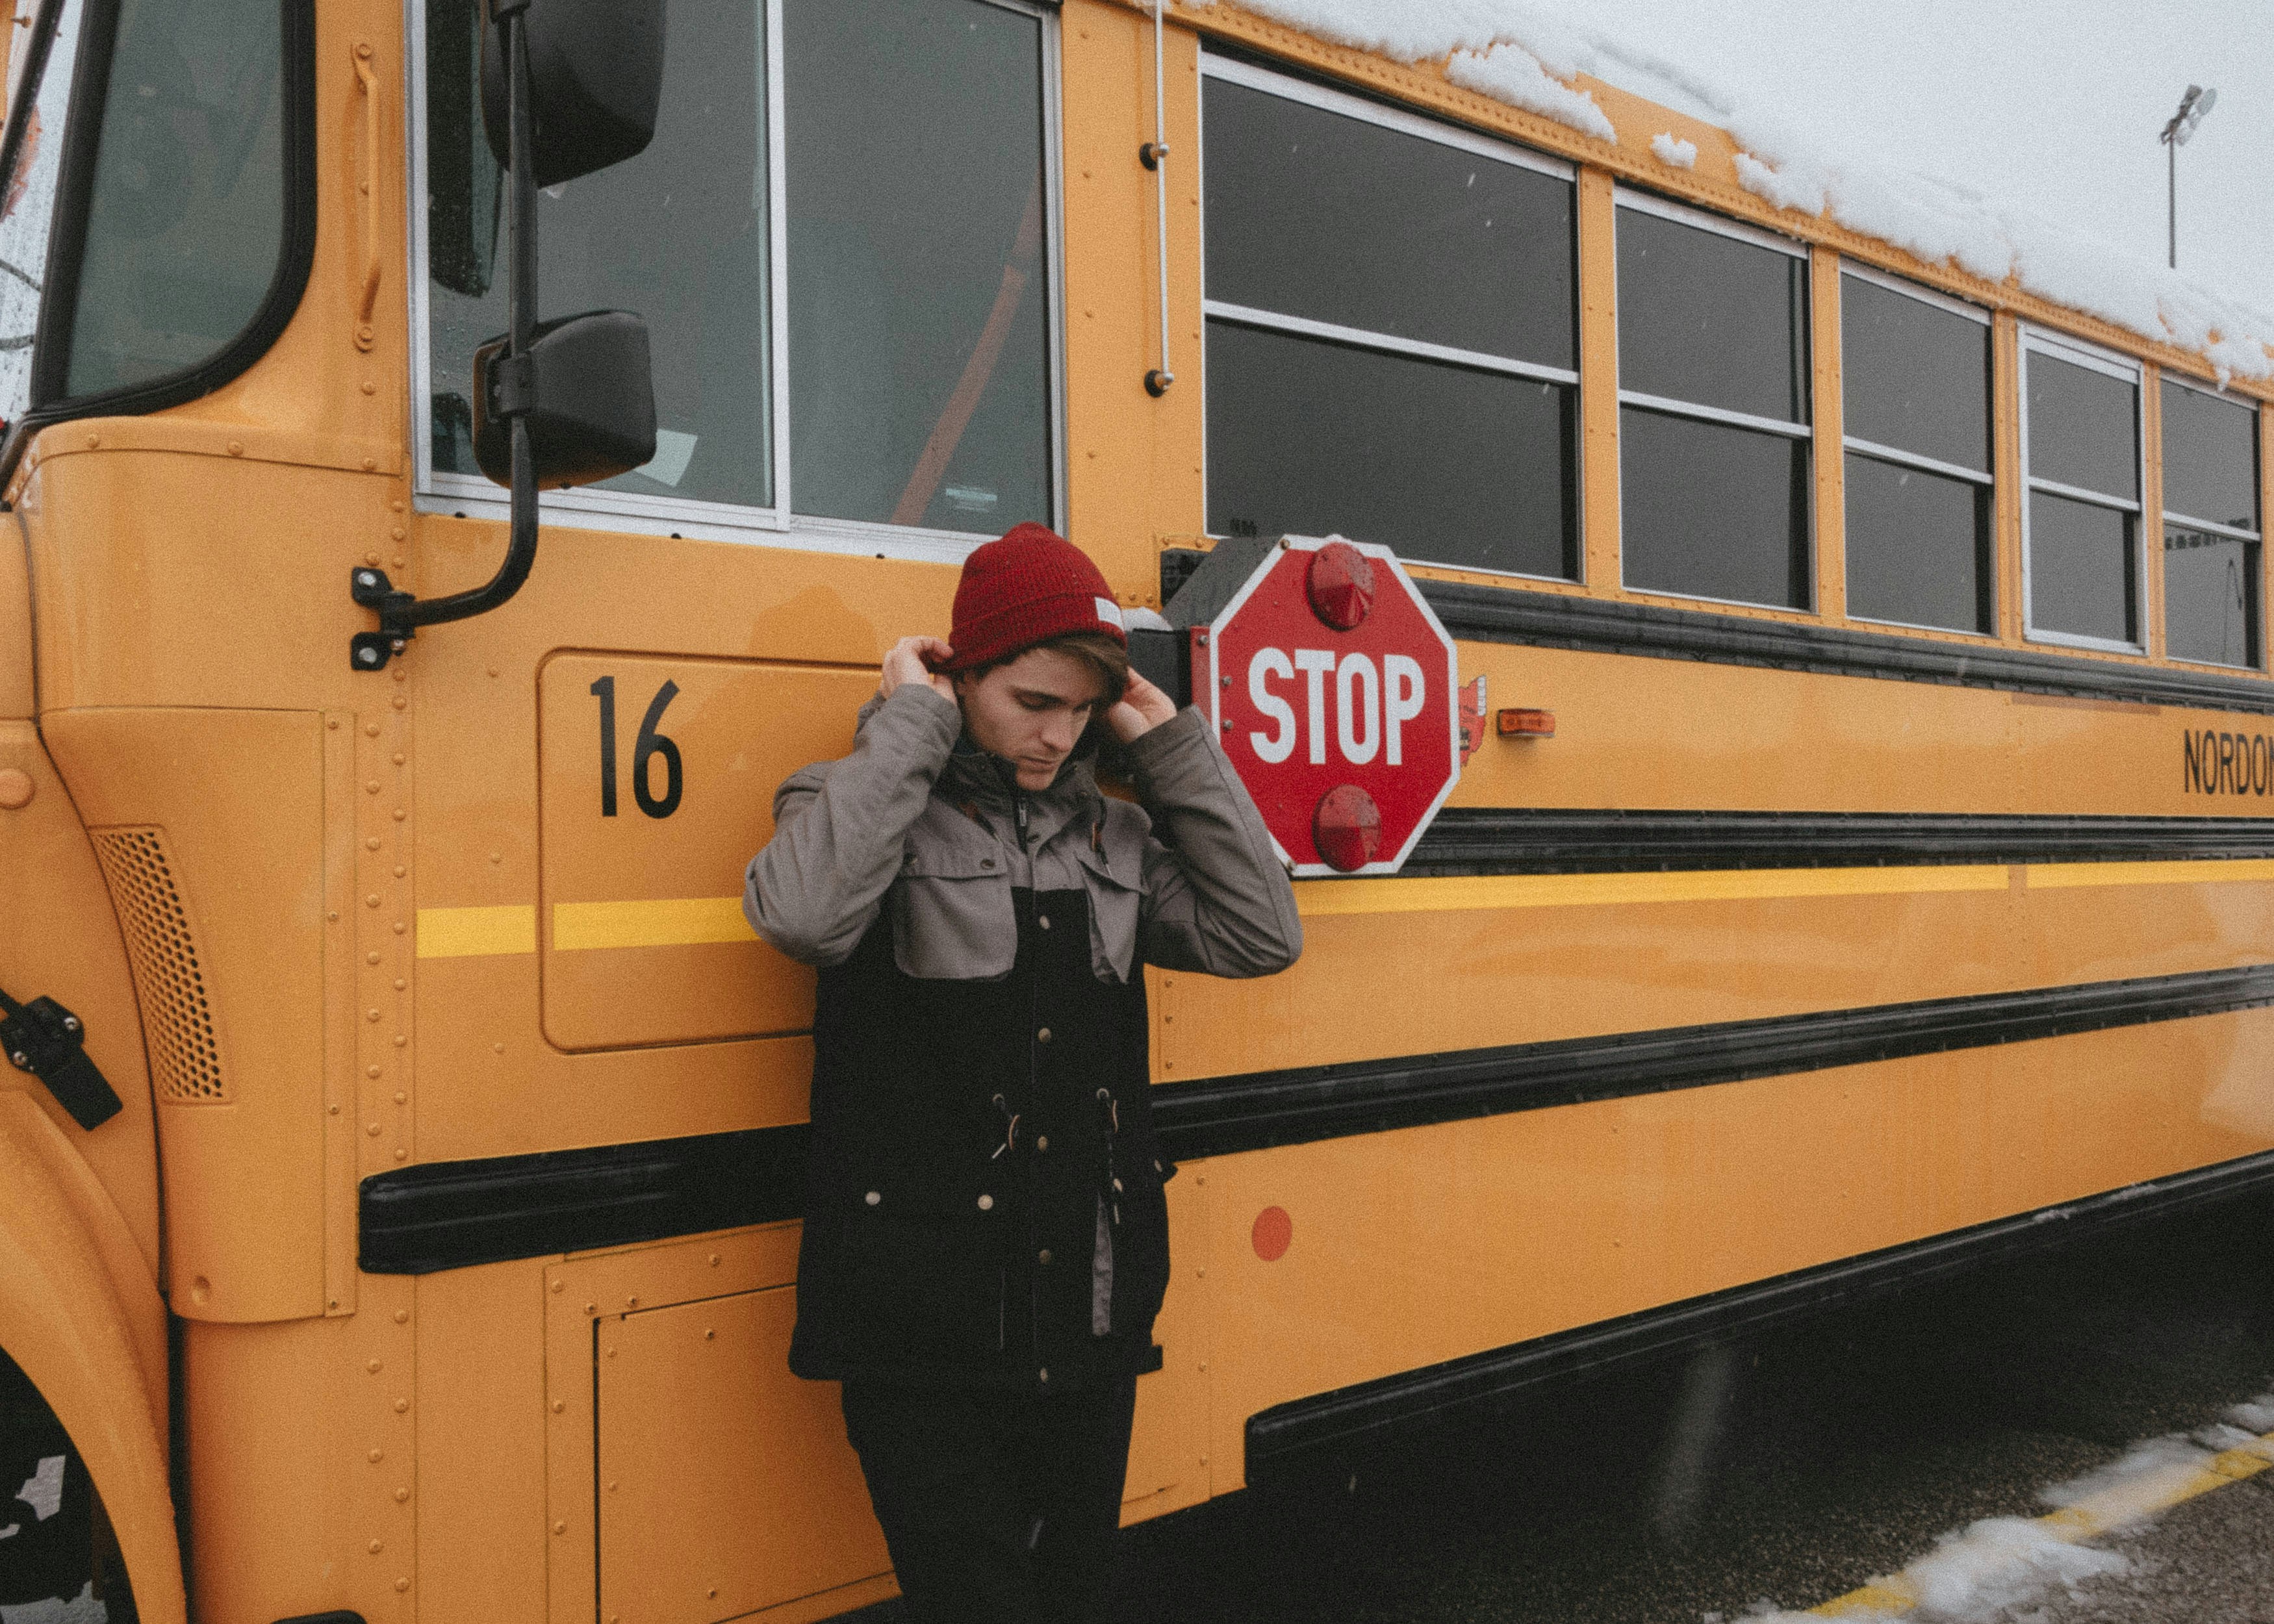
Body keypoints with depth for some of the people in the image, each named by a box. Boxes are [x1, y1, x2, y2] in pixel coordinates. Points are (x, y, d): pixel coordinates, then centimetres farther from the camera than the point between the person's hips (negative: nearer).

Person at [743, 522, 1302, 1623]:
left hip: (1091, 1330, 6)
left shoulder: (1111, 833, 10)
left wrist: (1166, 741, 1)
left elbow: (1262, 934, 2)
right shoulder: (868, 804, -6)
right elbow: (797, 914, -27)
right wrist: (907, 721, -17)